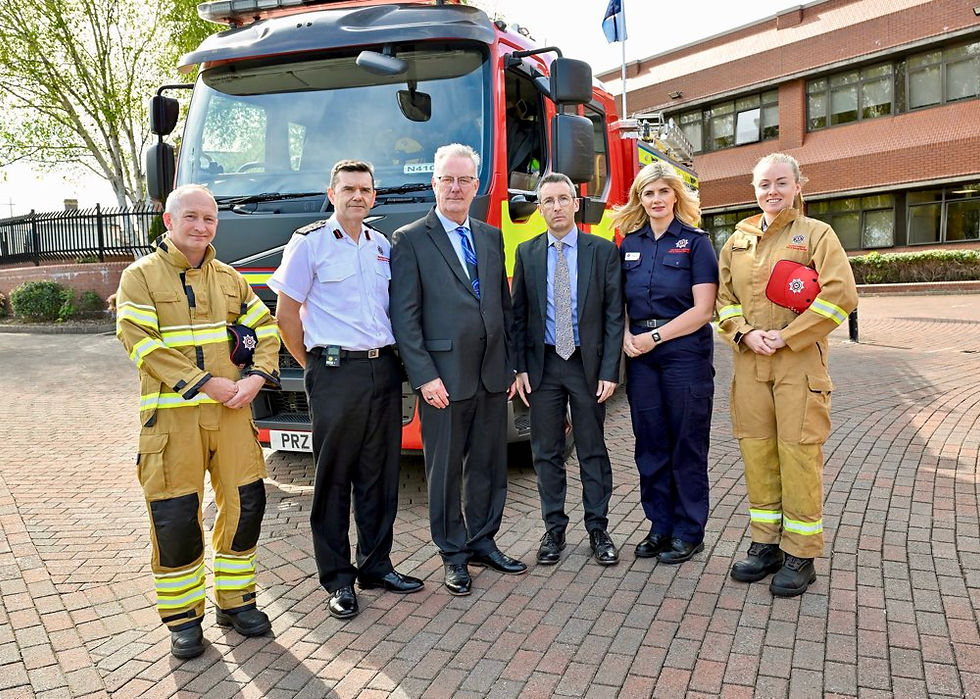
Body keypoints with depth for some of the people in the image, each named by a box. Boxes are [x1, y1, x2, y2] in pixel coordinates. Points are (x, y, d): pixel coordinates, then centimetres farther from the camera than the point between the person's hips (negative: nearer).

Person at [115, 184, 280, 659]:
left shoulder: (230, 278, 13)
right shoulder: (141, 277, -1)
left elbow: (264, 330, 11)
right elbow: (141, 342, -12)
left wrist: (256, 377, -8)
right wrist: (207, 383, -17)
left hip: (231, 411, 4)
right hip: (171, 415, -4)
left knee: (245, 503, 6)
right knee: (175, 517, 0)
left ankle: (235, 601, 25)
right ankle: (182, 618, 18)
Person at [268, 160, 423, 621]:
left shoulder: (383, 246, 13)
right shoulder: (309, 243, -2)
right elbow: (286, 314, -2)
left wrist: (394, 359, 11)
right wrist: (313, 366, -1)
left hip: (384, 370, 5)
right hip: (336, 373, -5)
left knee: (380, 474, 12)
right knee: (333, 477, 3)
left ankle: (376, 565, 25)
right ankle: (338, 579, 15)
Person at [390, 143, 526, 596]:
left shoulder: (492, 238, 13)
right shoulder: (410, 240, -3)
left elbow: (504, 306, 15)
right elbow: (404, 316, -8)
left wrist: (511, 366, 10)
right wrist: (424, 377, -14)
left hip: (492, 376, 5)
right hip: (443, 379, -5)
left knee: (489, 464, 13)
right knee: (446, 469, 6)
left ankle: (482, 542, 30)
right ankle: (453, 554, 21)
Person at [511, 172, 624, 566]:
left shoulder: (603, 251, 0)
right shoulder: (526, 253, 6)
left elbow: (614, 314, -3)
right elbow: (518, 314, 6)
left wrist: (609, 371, -9)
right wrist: (520, 367, -2)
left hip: (588, 364, -1)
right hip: (543, 364, 2)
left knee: (593, 450, 7)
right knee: (546, 452, 8)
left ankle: (598, 530, 20)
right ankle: (554, 530, 21)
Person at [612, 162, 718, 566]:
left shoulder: (695, 242, -3)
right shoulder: (629, 244, 11)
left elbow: (702, 309, -10)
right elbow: (618, 302, 13)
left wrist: (653, 337, -12)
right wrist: (625, 336, -5)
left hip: (685, 353, -4)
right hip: (640, 355, 5)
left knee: (687, 445, 3)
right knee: (650, 444, 10)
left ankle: (689, 533, 16)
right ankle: (660, 527, 23)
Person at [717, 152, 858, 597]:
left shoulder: (816, 234, 0)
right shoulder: (738, 240, 13)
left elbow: (841, 294, -10)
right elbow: (724, 296, 14)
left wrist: (786, 336, -14)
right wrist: (745, 333, -5)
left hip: (799, 363, -4)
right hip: (750, 362, 4)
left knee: (798, 453, -3)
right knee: (756, 451, 7)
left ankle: (801, 555, 9)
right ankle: (766, 544, 20)